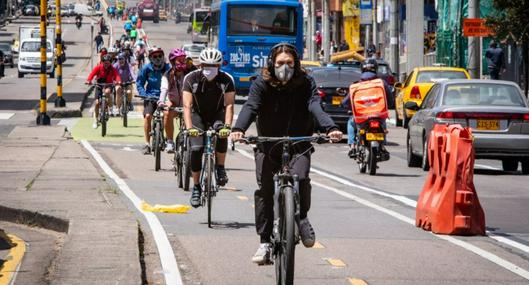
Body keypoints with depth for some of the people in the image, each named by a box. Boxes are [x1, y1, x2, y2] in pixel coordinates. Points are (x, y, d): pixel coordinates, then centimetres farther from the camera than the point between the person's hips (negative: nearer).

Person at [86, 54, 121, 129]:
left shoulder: (112, 69, -11)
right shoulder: (98, 67, -12)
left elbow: (117, 75, -28)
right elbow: (92, 73, -26)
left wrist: (118, 81, -52)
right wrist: (88, 80, -46)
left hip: (109, 85, -1)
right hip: (99, 85, 1)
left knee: (107, 91, -38)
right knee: (97, 102, -6)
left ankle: (110, 105, -14)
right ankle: (95, 120, 11)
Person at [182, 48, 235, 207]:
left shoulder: (226, 80, -20)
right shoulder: (191, 79, -22)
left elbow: (229, 105, -24)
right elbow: (187, 105, -27)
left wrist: (227, 126, -40)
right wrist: (189, 128, -41)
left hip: (217, 114, 0)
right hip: (198, 114, 0)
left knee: (221, 133, -34)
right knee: (196, 149, -17)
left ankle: (220, 168, -13)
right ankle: (196, 187, -1)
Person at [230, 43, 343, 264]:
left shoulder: (306, 83, -4)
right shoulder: (261, 84, -5)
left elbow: (315, 107, -19)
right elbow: (250, 107, -20)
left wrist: (330, 128, -39)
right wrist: (238, 129, -40)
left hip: (299, 144, -1)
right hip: (267, 144, 1)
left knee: (301, 178, -25)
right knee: (264, 190, -6)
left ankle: (302, 218, 3)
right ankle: (265, 242, 3)